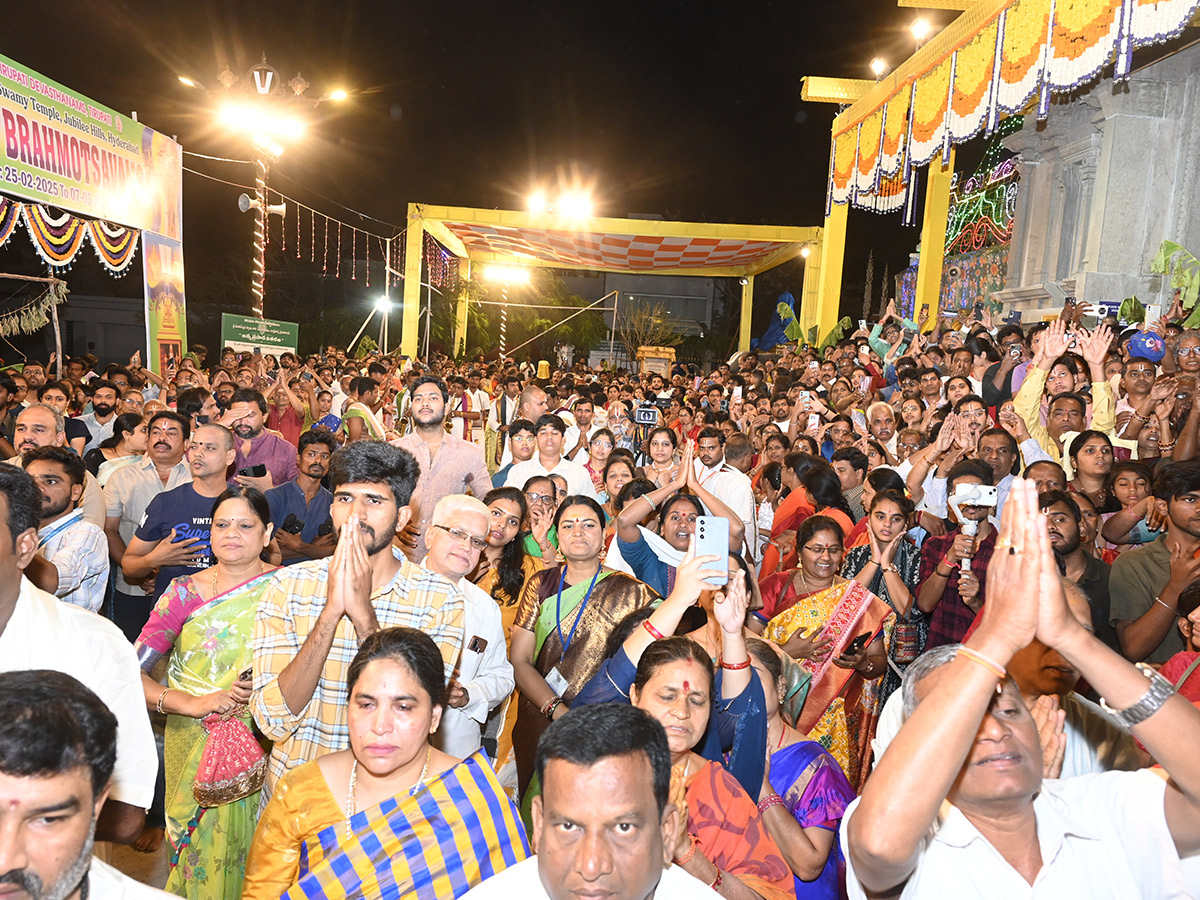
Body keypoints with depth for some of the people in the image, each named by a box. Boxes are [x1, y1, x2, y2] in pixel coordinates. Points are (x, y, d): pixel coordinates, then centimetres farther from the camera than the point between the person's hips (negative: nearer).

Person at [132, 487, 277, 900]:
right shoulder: (185, 592, -1)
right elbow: (131, 671, -7)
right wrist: (193, 704, -18)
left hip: (266, 743, -1)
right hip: (195, 747, 1)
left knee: (253, 845, 8)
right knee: (199, 852, 11)